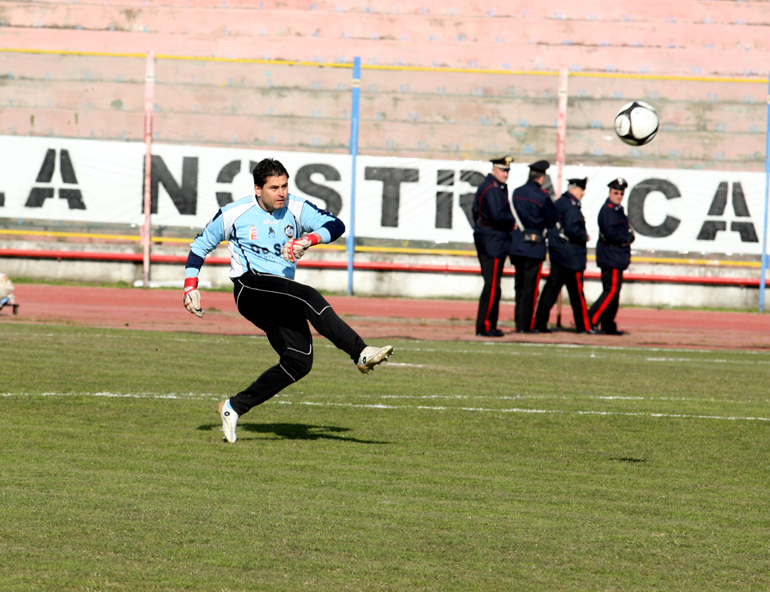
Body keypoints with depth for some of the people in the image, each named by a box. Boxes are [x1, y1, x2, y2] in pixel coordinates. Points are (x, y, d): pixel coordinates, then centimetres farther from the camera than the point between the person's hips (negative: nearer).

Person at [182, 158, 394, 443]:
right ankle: (361, 353, -45)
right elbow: (200, 246, 13)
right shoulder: (233, 213, 0)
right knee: (309, 298, -30)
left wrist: (307, 240, -27)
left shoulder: (297, 208, 5)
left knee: (299, 361, -9)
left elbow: (336, 226, -8)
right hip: (250, 288, -5)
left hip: (282, 303, 5)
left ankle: (234, 408, 1)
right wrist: (190, 287, 3)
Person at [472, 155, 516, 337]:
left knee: (491, 284, 14)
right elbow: (497, 216, -24)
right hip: (494, 242, -11)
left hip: (484, 241, 11)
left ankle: (489, 325, 18)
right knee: (492, 286, -8)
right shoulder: (492, 190, -16)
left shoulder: (484, 186, 16)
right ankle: (485, 327, -7)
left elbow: (475, 211, 21)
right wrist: (512, 223, -8)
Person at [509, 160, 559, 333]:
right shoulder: (542, 196, -12)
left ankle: (519, 323, 16)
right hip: (534, 246, -6)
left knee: (520, 284, 13)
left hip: (516, 245, 6)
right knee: (530, 286, -2)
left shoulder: (517, 193, 6)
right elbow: (552, 220, -5)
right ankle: (526, 325, -2)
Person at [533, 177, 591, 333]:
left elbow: (551, 225, 18)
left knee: (552, 287, 7)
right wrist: (585, 237, -9)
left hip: (556, 252, 9)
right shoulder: (571, 206, -15)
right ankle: (584, 325, 4)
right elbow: (572, 229, -24)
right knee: (577, 292, -2)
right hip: (571, 256, -9)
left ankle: (539, 323, 3)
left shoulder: (559, 203, 13)